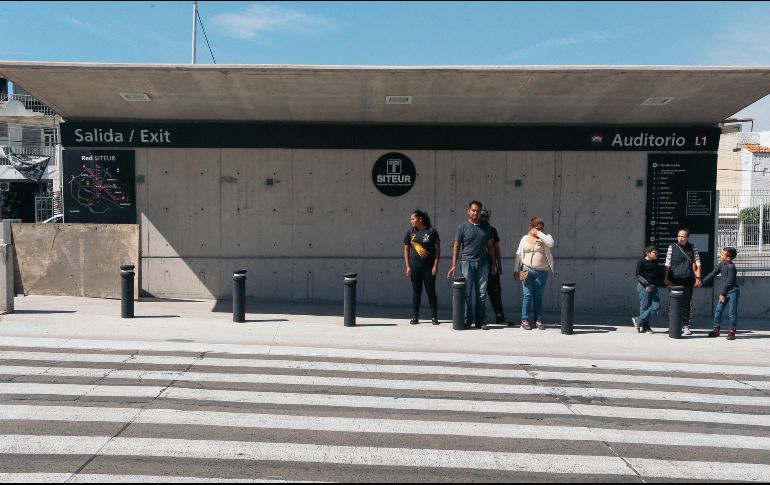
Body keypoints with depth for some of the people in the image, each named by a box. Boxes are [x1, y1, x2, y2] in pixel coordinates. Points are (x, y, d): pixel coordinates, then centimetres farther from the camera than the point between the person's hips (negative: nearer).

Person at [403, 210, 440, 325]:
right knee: (416, 292, 6)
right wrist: (407, 266, 1)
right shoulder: (411, 232, 5)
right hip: (415, 267, 3)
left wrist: (435, 265, -8)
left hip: (429, 267, -2)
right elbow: (406, 249, 8)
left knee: (431, 291, 2)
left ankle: (434, 317, 11)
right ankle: (415, 317, 13)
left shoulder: (431, 231, -4)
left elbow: (437, 249, -2)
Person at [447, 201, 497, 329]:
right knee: (467, 293, -2)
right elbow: (456, 246, 1)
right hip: (467, 262, -3)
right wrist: (454, 265, -6)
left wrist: (493, 263, 12)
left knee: (481, 293, 4)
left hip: (483, 263, 3)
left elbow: (490, 246, 18)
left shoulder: (485, 228, 14)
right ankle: (467, 320, 4)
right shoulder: (462, 227, 3)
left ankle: (479, 320, 10)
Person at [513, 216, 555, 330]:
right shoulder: (525, 238, 9)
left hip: (542, 272, 0)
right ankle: (525, 320, 2)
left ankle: (538, 320, 12)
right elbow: (518, 254, 13)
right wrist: (516, 270, 8)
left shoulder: (545, 237, 5)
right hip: (527, 270, 0)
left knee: (538, 297, 6)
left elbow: (551, 244, -20)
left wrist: (539, 234, -14)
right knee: (527, 295, -3)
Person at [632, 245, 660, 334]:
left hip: (653, 287, 7)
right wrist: (646, 285, -17)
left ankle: (638, 320, 2)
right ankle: (644, 326, 5)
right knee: (645, 306, -4)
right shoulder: (642, 262, -6)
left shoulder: (655, 262, 15)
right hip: (643, 287, -7)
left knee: (656, 306, -3)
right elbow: (638, 275, -9)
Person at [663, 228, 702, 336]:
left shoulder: (692, 248, 7)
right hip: (675, 280, -1)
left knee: (686, 304, 1)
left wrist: (698, 278, 3)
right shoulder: (672, 247, 3)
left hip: (688, 280, 1)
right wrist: (666, 278, -1)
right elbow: (667, 264, 3)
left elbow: (697, 263, 10)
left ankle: (686, 325, 9)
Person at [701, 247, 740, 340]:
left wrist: (722, 293, -13)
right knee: (717, 311, 7)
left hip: (733, 292, -8)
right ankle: (716, 330, 15)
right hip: (725, 292, 8)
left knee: (732, 313, -4)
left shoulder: (731, 267, -18)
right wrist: (702, 282, 12)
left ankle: (732, 331, 5)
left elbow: (729, 282, -18)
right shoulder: (721, 264, 8)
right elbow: (713, 274, 14)